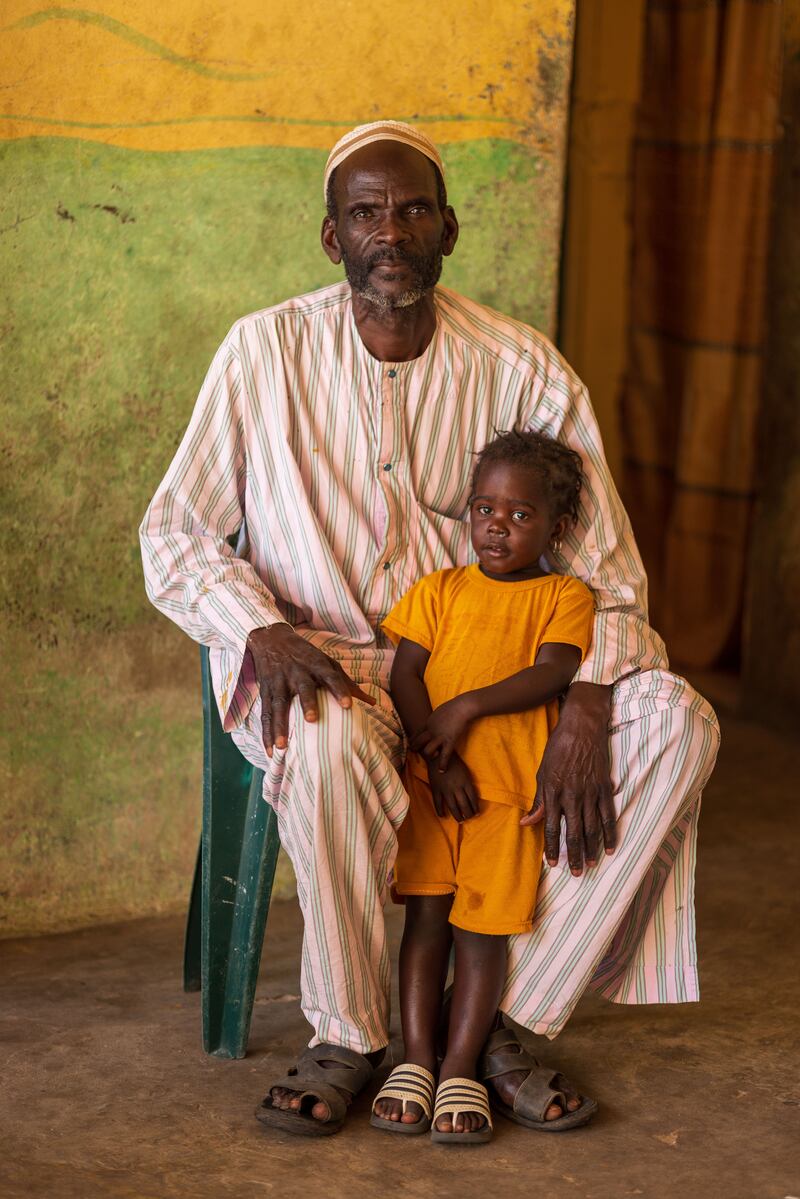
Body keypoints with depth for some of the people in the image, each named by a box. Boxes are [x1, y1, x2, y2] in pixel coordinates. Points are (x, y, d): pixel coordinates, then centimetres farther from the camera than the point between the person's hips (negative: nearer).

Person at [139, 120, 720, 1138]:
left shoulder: (522, 367, -1)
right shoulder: (267, 351, -5)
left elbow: (605, 563, -1)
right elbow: (173, 533, -3)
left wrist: (585, 707, -18)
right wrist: (263, 632, -23)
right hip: (317, 657, -2)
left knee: (677, 721, -21)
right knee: (333, 741, -39)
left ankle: (511, 1019, -13)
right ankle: (348, 1035, -15)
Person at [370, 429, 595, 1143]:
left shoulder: (565, 597, 7)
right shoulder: (440, 590, 12)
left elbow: (553, 672, -9)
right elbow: (404, 675, 2)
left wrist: (468, 707, -19)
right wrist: (436, 756, -11)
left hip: (511, 790, -1)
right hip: (431, 780, 2)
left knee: (483, 927, 0)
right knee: (426, 916, 0)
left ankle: (460, 1070, 7)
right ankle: (415, 1061, 7)